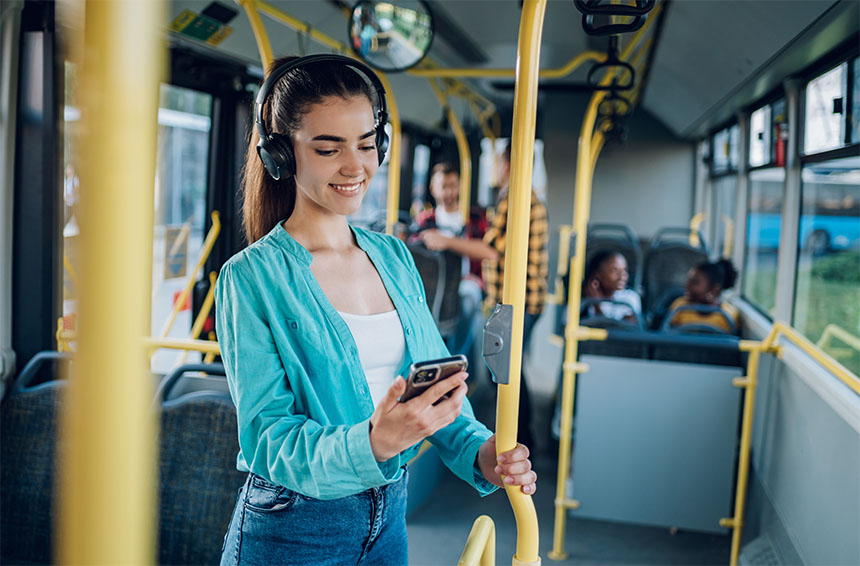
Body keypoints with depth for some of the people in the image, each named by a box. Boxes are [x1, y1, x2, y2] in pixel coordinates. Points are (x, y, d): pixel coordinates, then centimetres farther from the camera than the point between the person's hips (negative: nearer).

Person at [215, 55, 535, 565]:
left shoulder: (395, 257, 4)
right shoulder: (252, 278, -14)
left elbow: (437, 382, 5)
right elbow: (268, 438, -18)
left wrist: (479, 452, -14)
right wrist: (371, 444, -35)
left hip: (389, 518, 5)